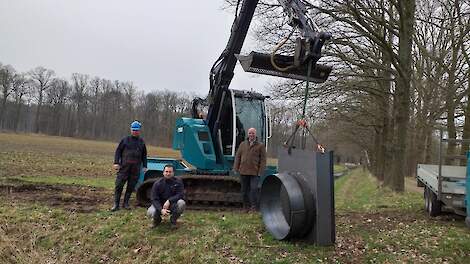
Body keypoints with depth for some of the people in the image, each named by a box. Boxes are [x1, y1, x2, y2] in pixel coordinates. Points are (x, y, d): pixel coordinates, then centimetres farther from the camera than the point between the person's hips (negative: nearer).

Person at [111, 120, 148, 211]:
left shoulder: (141, 142, 12)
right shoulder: (125, 140, 5)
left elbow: (144, 155, 18)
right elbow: (118, 151, 5)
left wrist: (144, 166, 12)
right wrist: (116, 163, -5)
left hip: (136, 169, 2)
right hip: (124, 167, -2)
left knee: (131, 187, 6)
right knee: (119, 185, -4)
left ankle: (126, 203, 18)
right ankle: (116, 204, 4)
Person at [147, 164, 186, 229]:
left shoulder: (178, 181, -10)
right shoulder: (157, 183, -11)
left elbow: (180, 194, -17)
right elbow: (154, 199, -15)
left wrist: (169, 201, -33)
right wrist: (161, 210, -33)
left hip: (173, 205, 0)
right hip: (160, 205, 0)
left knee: (181, 203, -31)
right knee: (150, 213, -29)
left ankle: (173, 221, -3)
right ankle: (157, 220, 11)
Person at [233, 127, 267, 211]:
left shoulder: (260, 146, 2)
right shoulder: (243, 144, 12)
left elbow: (263, 160, 0)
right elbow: (238, 157, 13)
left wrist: (260, 171, -7)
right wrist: (236, 168, 5)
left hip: (254, 172, -3)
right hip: (243, 171, 4)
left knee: (254, 189, -7)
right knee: (244, 189, 11)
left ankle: (253, 206, 5)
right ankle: (245, 206, 23)